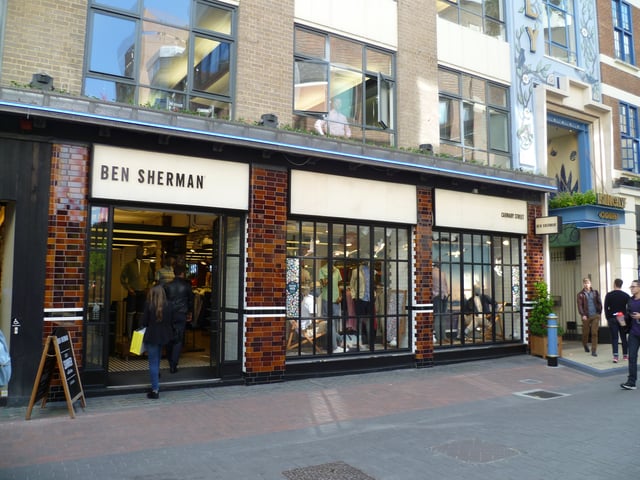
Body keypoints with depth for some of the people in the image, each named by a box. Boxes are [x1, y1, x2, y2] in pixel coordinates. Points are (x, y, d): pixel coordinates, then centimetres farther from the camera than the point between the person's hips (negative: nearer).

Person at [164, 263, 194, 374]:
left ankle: (170, 361, 31)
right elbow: (191, 300, 7)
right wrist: (190, 313, 22)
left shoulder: (167, 285, -2)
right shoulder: (187, 286, -4)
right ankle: (173, 365, -4)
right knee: (178, 340, 0)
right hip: (181, 315, -2)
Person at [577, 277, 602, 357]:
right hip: (586, 316, -1)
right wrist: (582, 315, -15)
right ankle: (585, 345, 38)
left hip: (595, 315, 1)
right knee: (586, 332, 11)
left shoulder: (595, 293, 7)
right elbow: (579, 305, -6)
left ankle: (594, 350, 1)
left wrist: (599, 312, 0)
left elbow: (599, 303, 9)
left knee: (594, 333, -3)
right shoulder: (581, 294, -1)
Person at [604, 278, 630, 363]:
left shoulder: (609, 295, -5)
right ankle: (625, 355, 19)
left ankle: (615, 356, -13)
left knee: (614, 338, -1)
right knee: (624, 337, 13)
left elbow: (606, 308, -5)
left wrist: (608, 318, 2)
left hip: (612, 318, -1)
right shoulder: (626, 295, -1)